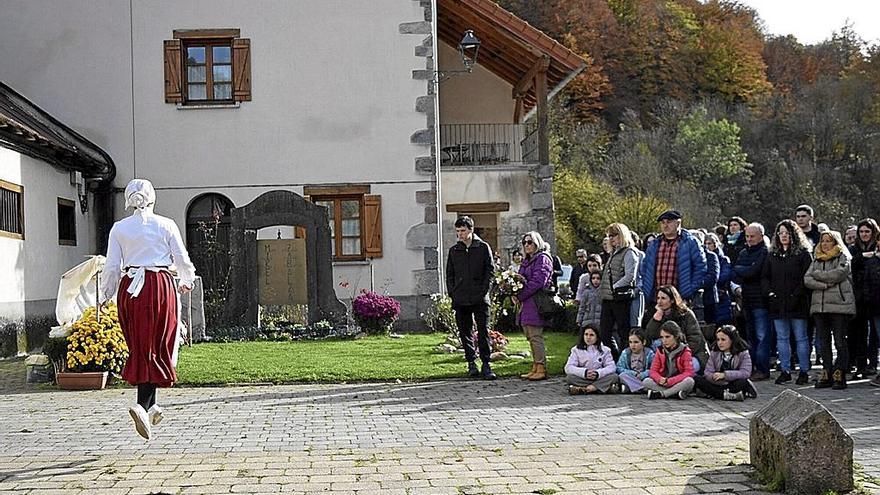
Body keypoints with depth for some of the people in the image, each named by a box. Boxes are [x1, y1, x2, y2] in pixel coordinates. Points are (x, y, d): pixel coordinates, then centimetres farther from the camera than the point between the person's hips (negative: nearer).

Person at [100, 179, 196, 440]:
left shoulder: (119, 228, 4)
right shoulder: (166, 225, 0)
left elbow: (112, 267, 2)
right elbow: (182, 259, 5)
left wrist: (106, 296, 15)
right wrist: (187, 281, 24)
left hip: (130, 288, 2)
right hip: (161, 286, -2)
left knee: (140, 348, 13)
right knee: (156, 348, 1)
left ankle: (151, 405, 19)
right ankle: (142, 405, -16)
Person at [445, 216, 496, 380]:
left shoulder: (483, 247, 5)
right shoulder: (453, 251, 12)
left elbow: (489, 271, 2)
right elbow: (449, 274, 15)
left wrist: (483, 291, -8)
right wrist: (452, 293, 3)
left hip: (480, 299, -3)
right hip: (460, 299, 3)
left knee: (483, 331, -6)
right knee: (465, 332, 6)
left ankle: (486, 364, -4)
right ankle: (471, 363, 13)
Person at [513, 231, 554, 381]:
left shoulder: (542, 259, -7)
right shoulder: (527, 261, 22)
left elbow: (537, 282, -16)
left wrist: (520, 296, -14)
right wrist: (514, 295, 1)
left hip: (536, 303, -9)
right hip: (526, 304, 9)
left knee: (536, 337, -10)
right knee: (531, 338, 9)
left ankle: (541, 369, -8)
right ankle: (535, 368, 13)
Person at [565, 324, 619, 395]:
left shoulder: (604, 350, 8)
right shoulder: (576, 350, 6)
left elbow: (611, 367, -4)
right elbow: (568, 368, -7)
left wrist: (598, 373, -23)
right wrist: (584, 372, -25)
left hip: (599, 379, 1)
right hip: (582, 380, -1)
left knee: (614, 376, -24)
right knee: (570, 377, -30)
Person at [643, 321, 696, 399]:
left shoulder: (684, 351, -6)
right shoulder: (660, 351, 3)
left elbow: (689, 373, -14)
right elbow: (653, 371, 1)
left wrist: (669, 381, -23)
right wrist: (660, 379, -23)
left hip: (679, 384, -2)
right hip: (662, 385, 2)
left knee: (689, 381, -34)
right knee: (646, 382, -23)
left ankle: (660, 394, -25)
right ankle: (675, 393, -26)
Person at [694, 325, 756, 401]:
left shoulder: (743, 353, -4)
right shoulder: (714, 353, 6)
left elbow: (746, 373, -19)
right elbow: (708, 372, -2)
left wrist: (725, 375, -29)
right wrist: (714, 376, -25)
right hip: (718, 385, 4)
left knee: (742, 382, -37)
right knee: (696, 378, -24)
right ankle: (726, 395, -32)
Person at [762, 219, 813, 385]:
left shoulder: (803, 253, -1)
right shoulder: (772, 255, 14)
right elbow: (764, 277, 15)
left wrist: (796, 295, -15)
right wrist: (769, 292, -1)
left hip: (797, 303, -4)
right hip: (777, 303, 5)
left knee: (801, 338, 1)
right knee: (782, 338, 7)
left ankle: (804, 371, 8)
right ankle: (785, 371, 13)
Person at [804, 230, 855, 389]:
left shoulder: (843, 258, 3)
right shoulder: (816, 260, 17)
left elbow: (838, 274, -15)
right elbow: (807, 280, 5)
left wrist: (817, 274, -3)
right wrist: (825, 284, -10)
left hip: (839, 305, -5)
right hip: (819, 305, 5)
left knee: (840, 342, -5)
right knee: (824, 342, 7)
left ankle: (839, 376, -4)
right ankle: (826, 374, 12)